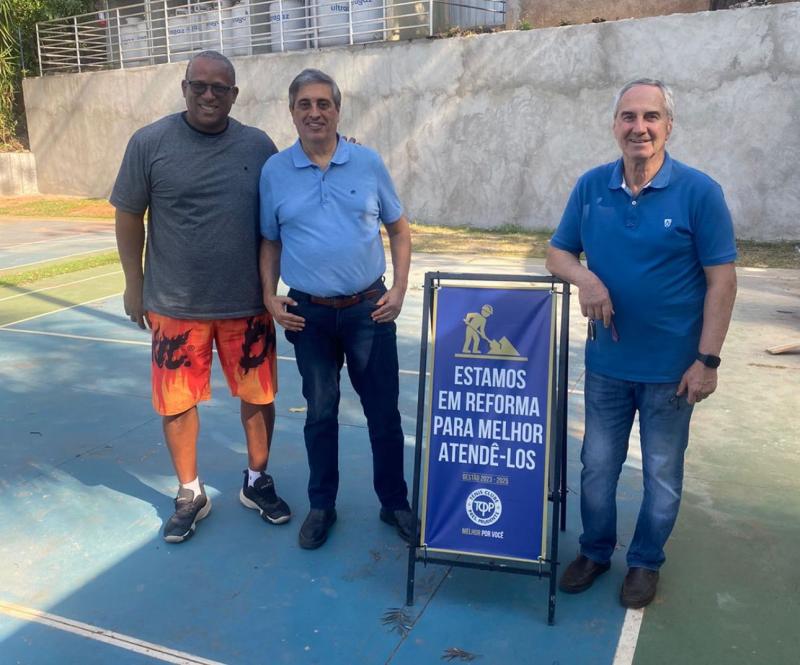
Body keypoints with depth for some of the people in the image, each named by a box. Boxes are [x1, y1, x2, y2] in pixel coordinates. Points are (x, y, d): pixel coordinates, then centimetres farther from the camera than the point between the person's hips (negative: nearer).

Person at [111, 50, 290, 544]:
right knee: (178, 402, 8)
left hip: (248, 303, 1)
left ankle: (257, 482, 32)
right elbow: (129, 217, 2)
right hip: (175, 304, -1)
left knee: (259, 395, 9)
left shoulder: (259, 146, 1)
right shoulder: (150, 143, -3)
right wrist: (134, 285, 3)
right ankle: (191, 494, 29)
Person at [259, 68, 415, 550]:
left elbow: (399, 229, 6)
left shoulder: (368, 163, 0)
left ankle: (395, 503, 26)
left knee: (384, 412, 7)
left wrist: (399, 288, -4)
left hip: (369, 309, 0)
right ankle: (321, 506, 30)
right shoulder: (275, 172, 1)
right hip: (308, 313, 1)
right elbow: (270, 242, 9)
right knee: (320, 414, 13)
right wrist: (270, 297, -3)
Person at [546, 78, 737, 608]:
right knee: (597, 466, 16)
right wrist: (584, 277, -18)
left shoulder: (698, 192, -11)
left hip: (671, 365, -2)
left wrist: (707, 360, -14)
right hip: (606, 361, 3)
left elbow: (721, 279, -10)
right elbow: (559, 251, 5)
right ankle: (595, 551, 38)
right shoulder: (591, 187, -2)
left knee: (662, 474, 14)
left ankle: (646, 561, 36)